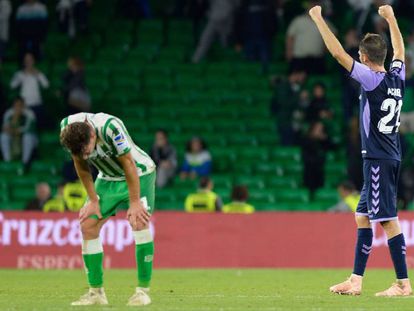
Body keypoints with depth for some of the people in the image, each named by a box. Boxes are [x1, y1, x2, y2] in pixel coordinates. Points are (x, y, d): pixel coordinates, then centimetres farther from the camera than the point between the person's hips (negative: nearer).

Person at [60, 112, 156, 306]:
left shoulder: (110, 127, -36)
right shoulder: (67, 127, -20)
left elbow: (128, 165, -27)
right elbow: (81, 166, -5)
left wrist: (134, 203, -23)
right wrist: (93, 200, -5)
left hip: (138, 173, -5)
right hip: (108, 179, 5)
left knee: (139, 222, -23)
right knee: (88, 226, -6)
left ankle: (143, 290, -17)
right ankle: (96, 292, 1)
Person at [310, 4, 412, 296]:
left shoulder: (372, 79, -14)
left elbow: (338, 53, -17)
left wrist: (318, 18, -10)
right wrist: (391, 17, 40)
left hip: (378, 160, -9)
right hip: (390, 159, 9)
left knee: (388, 220, -9)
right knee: (363, 217, 13)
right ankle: (356, 281, 16)